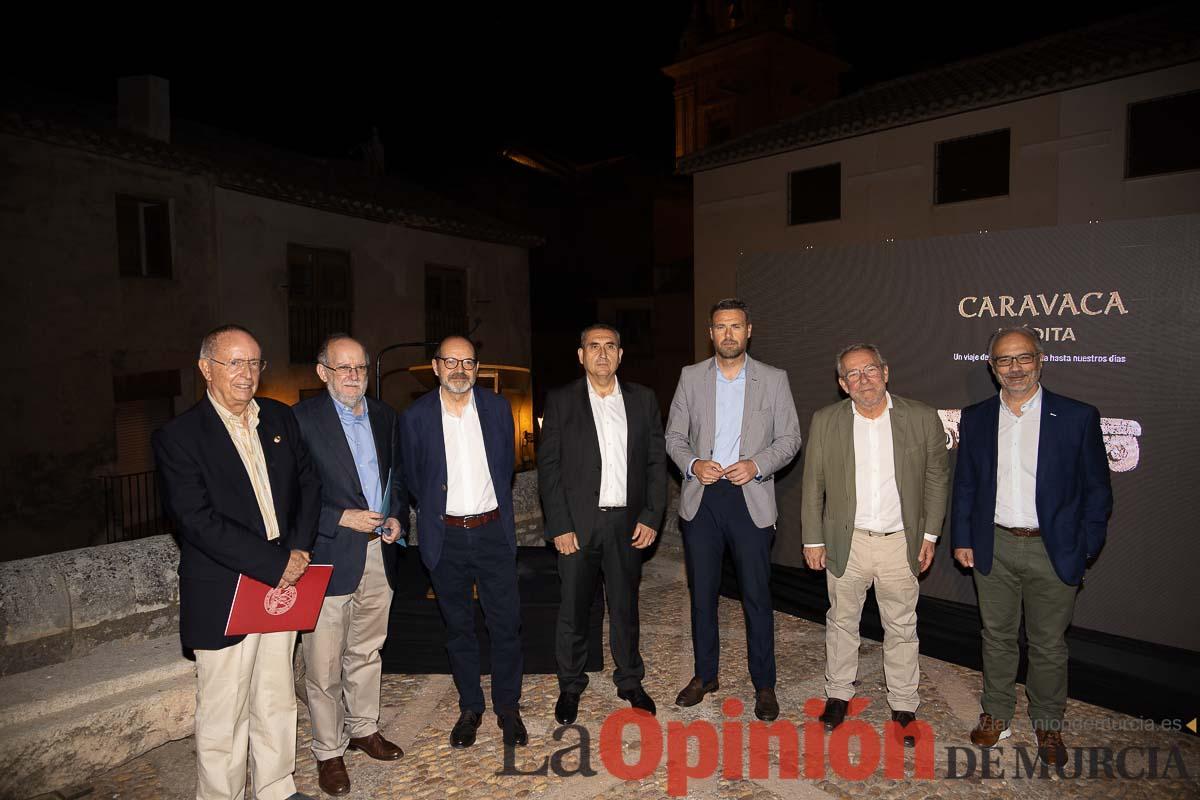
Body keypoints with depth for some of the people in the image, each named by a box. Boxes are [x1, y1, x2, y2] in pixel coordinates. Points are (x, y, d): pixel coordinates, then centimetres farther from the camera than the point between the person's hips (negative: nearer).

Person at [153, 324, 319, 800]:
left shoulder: (280, 419, 6)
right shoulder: (177, 437, -11)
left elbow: (308, 484, 8)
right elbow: (199, 523, -18)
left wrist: (298, 552, -7)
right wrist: (276, 564, -19)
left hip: (282, 585, 5)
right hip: (224, 598, -5)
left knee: (276, 702, 19)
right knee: (223, 715, 8)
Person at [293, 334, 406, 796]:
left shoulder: (385, 417, 9)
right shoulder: (302, 419, -10)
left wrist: (396, 516, 2)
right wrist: (342, 518, -17)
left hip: (379, 552, 5)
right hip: (328, 555, -5)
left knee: (366, 652, 21)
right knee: (325, 666, 5)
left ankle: (363, 728, 39)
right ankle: (329, 752, 24)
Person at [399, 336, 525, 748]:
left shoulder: (497, 407, -1)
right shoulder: (416, 416, -5)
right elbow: (412, 478, 7)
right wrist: (435, 512, 10)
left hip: (493, 531, 1)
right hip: (446, 537, 0)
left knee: (506, 624, 5)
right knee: (458, 626, 13)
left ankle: (508, 707, 24)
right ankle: (470, 707, 30)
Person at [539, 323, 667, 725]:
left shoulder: (643, 399, 6)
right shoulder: (561, 401, -1)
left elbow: (656, 461, 7)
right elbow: (548, 467, -4)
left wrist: (651, 516, -1)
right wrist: (559, 526, -9)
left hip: (627, 522, 2)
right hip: (578, 523, -2)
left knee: (625, 607, 14)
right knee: (573, 609, 7)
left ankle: (630, 681, 32)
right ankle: (570, 687, 26)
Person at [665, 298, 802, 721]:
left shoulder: (774, 379, 3)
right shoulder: (691, 377, 6)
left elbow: (790, 438, 3)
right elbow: (674, 435, 8)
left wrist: (757, 465, -14)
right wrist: (692, 464, -12)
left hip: (751, 499, -1)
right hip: (701, 498, 2)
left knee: (756, 597, 4)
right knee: (702, 593, 11)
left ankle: (764, 685, 20)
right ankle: (705, 675, 28)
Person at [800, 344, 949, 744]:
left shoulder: (922, 418, -5)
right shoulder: (825, 422, -5)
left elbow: (937, 478, 4)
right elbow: (813, 485, 0)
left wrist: (930, 534, 3)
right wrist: (813, 540, 0)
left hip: (900, 544, 0)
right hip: (845, 542, 0)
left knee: (902, 628, 12)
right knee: (841, 621, 15)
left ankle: (904, 707, 29)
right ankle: (838, 695, 33)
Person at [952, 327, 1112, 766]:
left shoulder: (1078, 417, -5)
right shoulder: (976, 418, 3)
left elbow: (1097, 488, -1)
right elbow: (964, 485, 8)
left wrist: (1085, 549, -5)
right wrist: (962, 539, 5)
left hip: (1053, 551, -2)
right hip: (994, 548, 2)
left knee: (1049, 645, 12)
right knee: (997, 636, 15)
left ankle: (1048, 725, 32)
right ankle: (996, 714, 33)